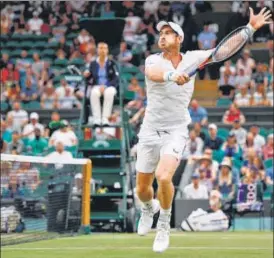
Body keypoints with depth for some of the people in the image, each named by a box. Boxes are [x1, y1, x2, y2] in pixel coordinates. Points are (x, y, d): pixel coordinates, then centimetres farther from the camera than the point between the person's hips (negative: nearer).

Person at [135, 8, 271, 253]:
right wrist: (172, 75, -55)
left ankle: (164, 225, -2)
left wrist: (250, 28, -7)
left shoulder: (191, 59, -1)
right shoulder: (153, 60, -9)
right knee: (142, 189, 8)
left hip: (176, 131, -1)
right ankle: (148, 208, 47)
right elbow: (153, 74, -33)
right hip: (151, 130, 1)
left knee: (163, 177, -26)